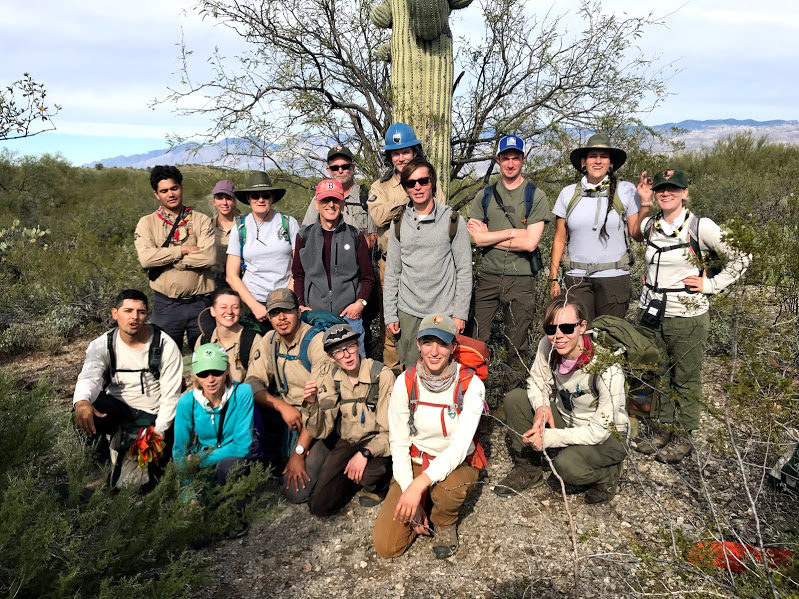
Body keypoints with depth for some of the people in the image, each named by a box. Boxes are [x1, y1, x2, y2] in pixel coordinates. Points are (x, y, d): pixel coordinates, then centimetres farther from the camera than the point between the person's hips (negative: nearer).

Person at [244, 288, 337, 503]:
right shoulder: (269, 341, 4)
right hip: (286, 413, 6)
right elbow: (252, 382, -1)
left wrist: (299, 452, -24)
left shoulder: (316, 341, -17)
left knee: (297, 492, -21)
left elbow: (324, 401, -22)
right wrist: (282, 407, -20)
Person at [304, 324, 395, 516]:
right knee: (319, 506, -5)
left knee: (367, 475, -36)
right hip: (346, 443, 4)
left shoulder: (382, 375, -18)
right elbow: (321, 431, -3)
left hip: (376, 443, -4)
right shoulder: (332, 379, -1)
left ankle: (377, 484, 2)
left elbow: (390, 430, -18)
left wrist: (365, 454, -30)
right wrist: (313, 405, -21)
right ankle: (356, 478, 21)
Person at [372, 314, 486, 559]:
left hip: (456, 464, -1)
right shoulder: (405, 383, -11)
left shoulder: (470, 385, -17)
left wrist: (419, 485, -37)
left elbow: (459, 446, -25)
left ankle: (445, 522, -1)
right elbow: (398, 444, -6)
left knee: (449, 485, -39)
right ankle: (425, 504, 16)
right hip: (415, 463, 2)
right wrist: (410, 497, -15)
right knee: (385, 545, -13)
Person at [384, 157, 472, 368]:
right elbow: (392, 272, 10)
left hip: (444, 311, -2)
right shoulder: (399, 224, 7)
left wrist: (460, 313, -6)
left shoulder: (452, 220, -1)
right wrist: (389, 314, 5)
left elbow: (464, 270, -1)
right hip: (408, 312, 2)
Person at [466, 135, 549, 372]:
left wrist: (489, 237, -6)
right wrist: (512, 232, -8)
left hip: (521, 278, -2)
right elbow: (474, 238, -4)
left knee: (516, 348, 9)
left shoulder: (536, 196, 1)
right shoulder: (484, 196, 8)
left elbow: (530, 243, -11)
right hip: (487, 275, 2)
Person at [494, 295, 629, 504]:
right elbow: (537, 380, 1)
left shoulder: (608, 370, -32)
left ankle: (608, 474, 2)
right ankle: (528, 470, 8)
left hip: (607, 438, -6)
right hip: (566, 419, 6)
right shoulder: (547, 346, -16)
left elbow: (600, 431, -27)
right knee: (514, 398, -10)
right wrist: (541, 406, -21)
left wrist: (547, 438, -27)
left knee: (566, 465, -34)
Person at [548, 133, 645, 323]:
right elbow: (559, 239, 8)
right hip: (576, 277, 1)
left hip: (614, 277, -1)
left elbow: (636, 232, -1)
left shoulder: (625, 191, 3)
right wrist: (553, 278, 5)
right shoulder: (568, 193, 7)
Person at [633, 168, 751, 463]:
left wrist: (711, 284, -8)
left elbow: (741, 258, -2)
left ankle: (683, 438, 23)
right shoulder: (648, 225, 4)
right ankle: (663, 430, 30)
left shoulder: (701, 227, -10)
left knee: (686, 380, 8)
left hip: (687, 316, -4)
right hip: (650, 314, 5)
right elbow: (634, 236, 29)